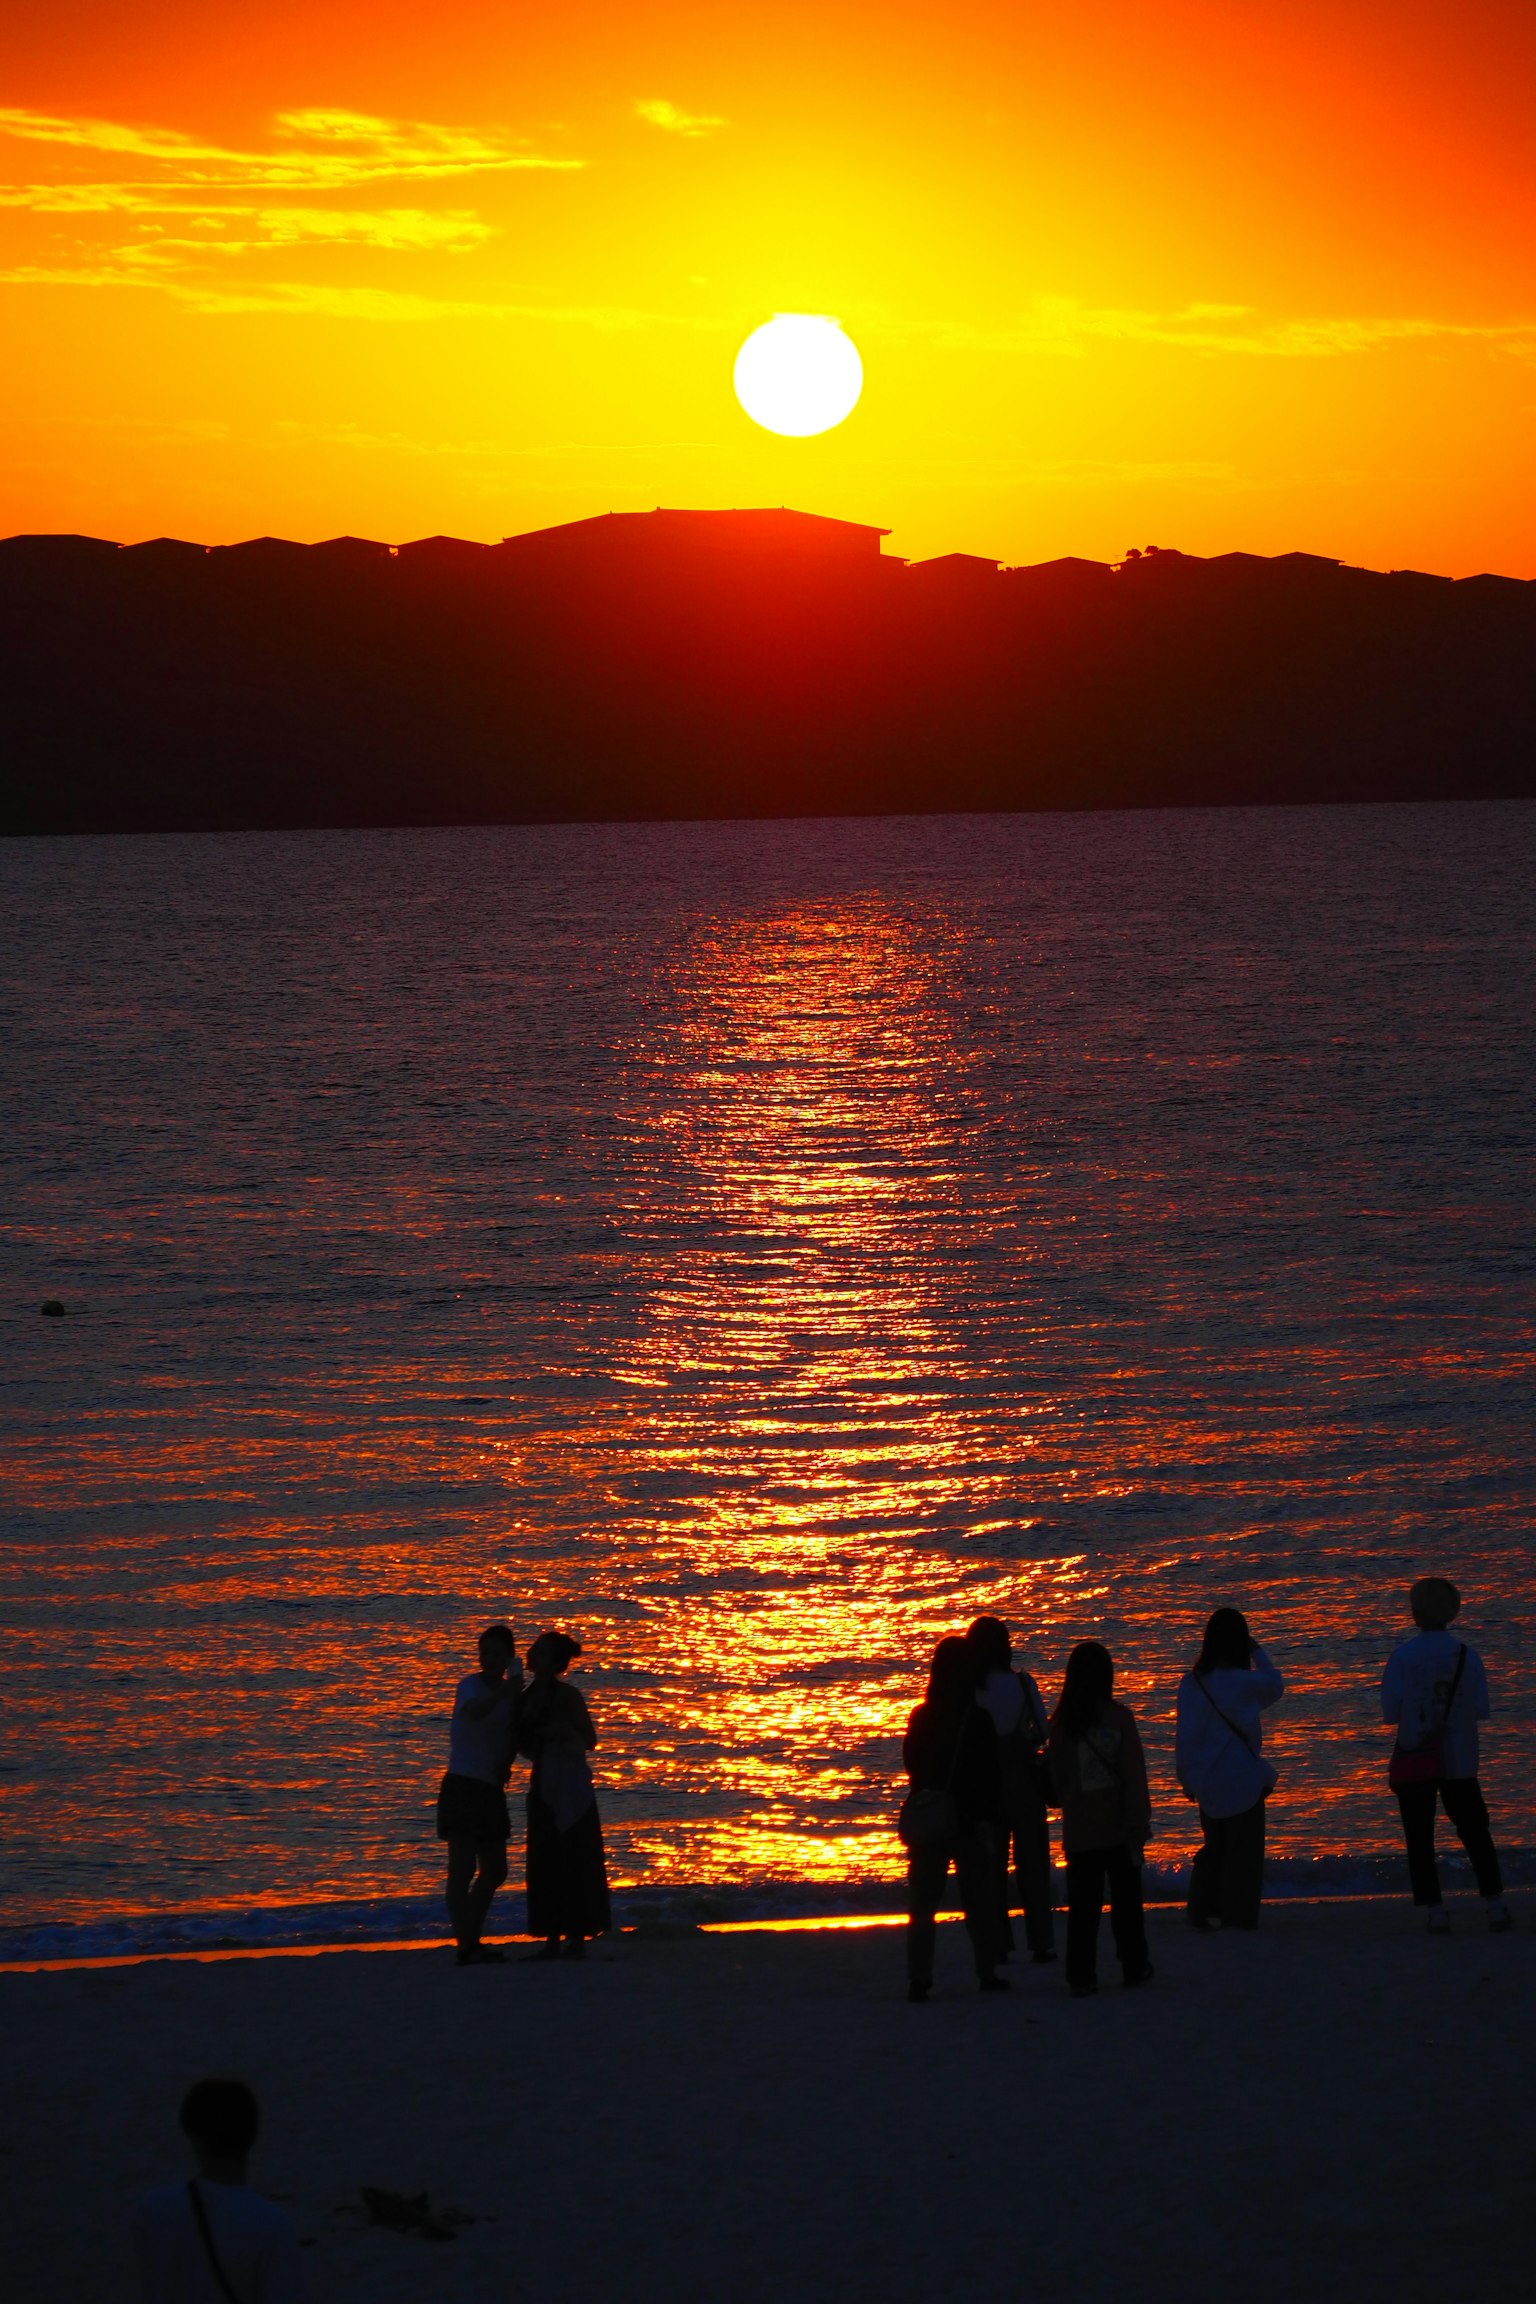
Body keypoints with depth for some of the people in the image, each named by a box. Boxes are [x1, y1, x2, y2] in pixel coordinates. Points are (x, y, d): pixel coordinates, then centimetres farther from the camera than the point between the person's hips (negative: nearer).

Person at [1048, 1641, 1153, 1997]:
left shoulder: (1061, 1722, -4)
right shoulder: (1118, 1717, -9)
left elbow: (1057, 1777, 5)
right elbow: (1134, 1774, -8)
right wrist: (1140, 1822, -3)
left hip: (1079, 1830, 1)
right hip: (1117, 1826, -1)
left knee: (1083, 1905, 4)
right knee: (1126, 1900, 13)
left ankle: (1081, 1975, 0)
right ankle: (1135, 1967, 19)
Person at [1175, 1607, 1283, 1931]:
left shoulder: (1191, 1682, -2)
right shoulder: (1242, 1682, -17)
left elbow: (1183, 1733, 3)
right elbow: (1276, 1687, 3)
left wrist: (1187, 1779, 12)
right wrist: (1257, 1652, 9)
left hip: (1206, 1781, 5)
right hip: (1242, 1780, -5)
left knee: (1214, 1845, 18)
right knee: (1243, 1849, 6)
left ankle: (1200, 1910, 14)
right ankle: (1238, 1914, 6)